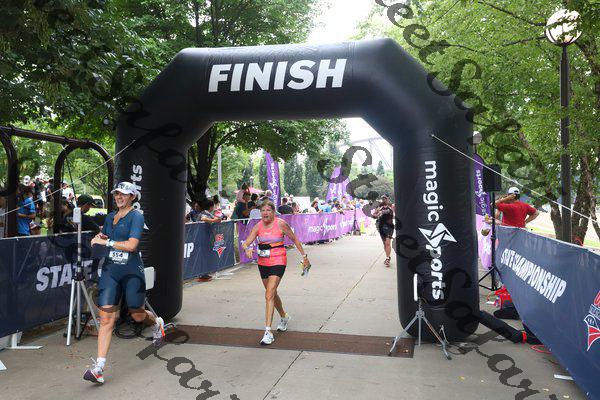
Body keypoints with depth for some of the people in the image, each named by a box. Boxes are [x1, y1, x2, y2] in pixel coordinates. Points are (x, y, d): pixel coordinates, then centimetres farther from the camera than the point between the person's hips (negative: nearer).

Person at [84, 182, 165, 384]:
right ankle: (99, 368, -5)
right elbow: (103, 238, 27)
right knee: (106, 316, -5)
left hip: (131, 271, -4)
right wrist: (99, 238, 5)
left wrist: (105, 242, -14)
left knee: (137, 314, 8)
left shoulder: (136, 216, -7)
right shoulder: (110, 217, 13)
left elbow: (131, 245, -19)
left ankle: (157, 323, 44)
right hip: (110, 270, 5)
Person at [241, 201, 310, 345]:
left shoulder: (281, 224, -10)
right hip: (263, 262, 6)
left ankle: (268, 332, -13)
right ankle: (284, 317, 46)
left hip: (278, 262, -5)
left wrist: (304, 256, 5)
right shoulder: (258, 226, 0)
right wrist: (247, 248, -30)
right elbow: (246, 243, -6)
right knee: (272, 293, 20)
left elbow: (294, 239, 1)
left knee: (269, 295, -16)